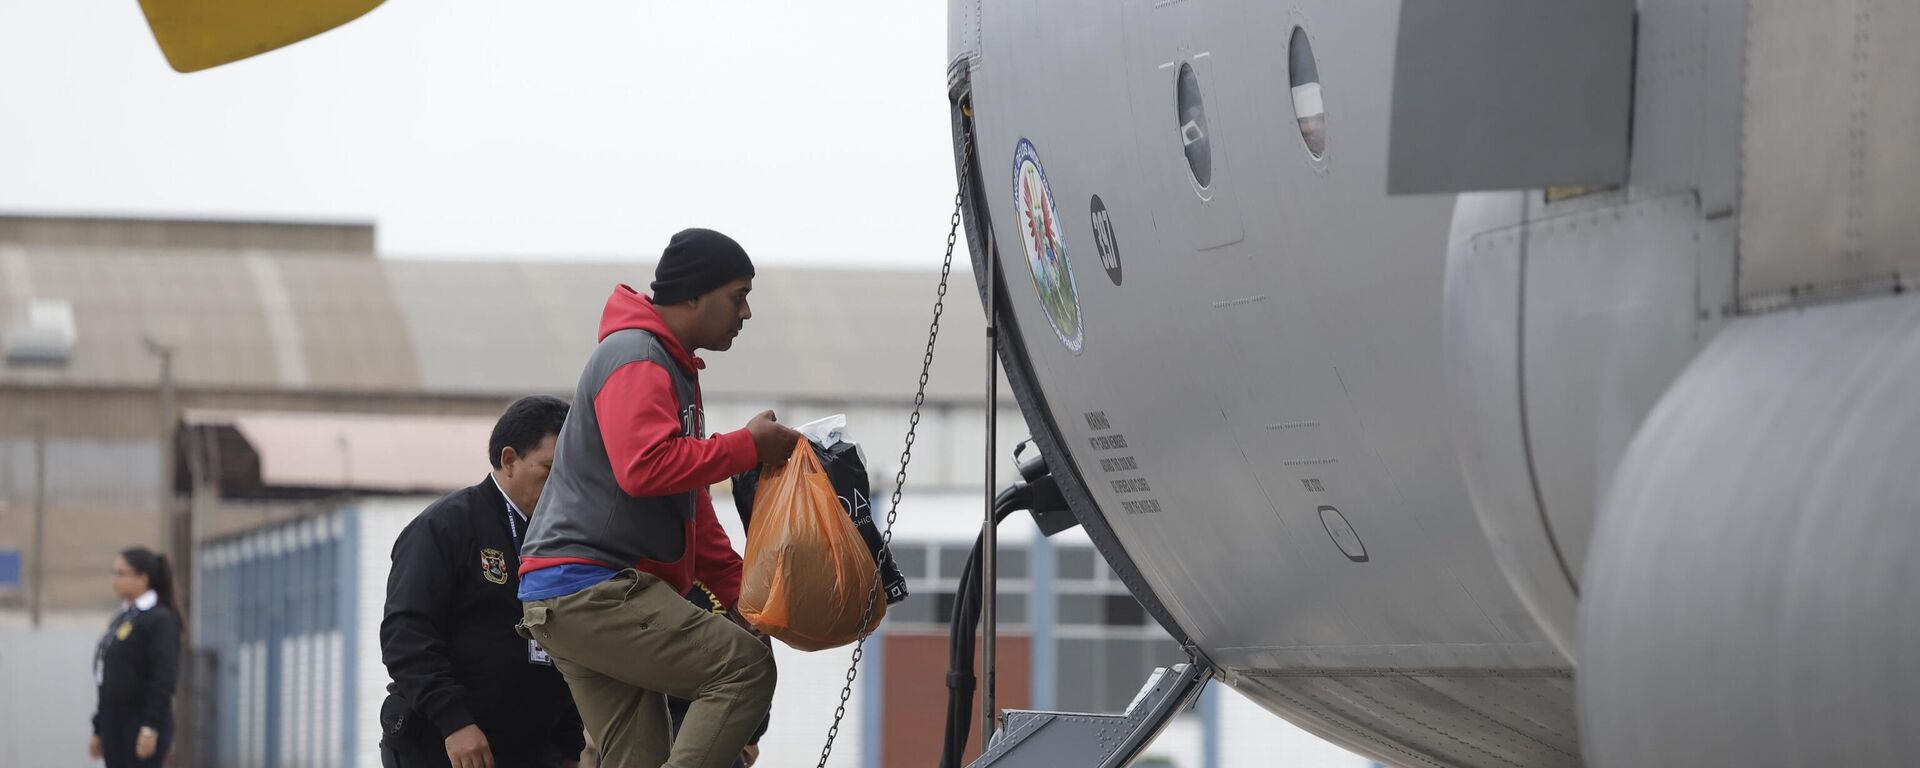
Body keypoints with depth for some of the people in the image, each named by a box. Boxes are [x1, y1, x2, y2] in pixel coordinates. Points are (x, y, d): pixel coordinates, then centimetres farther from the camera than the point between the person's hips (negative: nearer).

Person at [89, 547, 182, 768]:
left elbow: (165, 677, -17)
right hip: (114, 721, 8)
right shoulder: (121, 619, 17)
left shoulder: (160, 619, -9)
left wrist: (151, 727, -23)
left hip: (143, 724, -8)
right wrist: (99, 729, 18)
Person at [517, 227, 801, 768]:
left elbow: (691, 512, 27)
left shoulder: (673, 368, 24)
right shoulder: (636, 359, -10)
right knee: (746, 667, -18)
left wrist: (739, 592, 17)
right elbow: (644, 467, -26)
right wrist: (748, 447, -16)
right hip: (589, 588, -11)